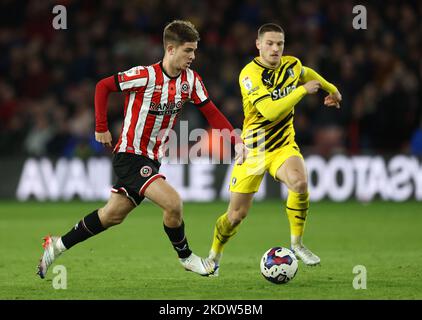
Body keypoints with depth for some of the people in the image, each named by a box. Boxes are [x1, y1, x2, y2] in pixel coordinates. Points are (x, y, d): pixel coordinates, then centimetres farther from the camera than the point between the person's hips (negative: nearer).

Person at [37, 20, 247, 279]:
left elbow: (211, 112, 4)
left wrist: (236, 139, -9)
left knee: (112, 215, 14)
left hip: (152, 159, 7)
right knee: (173, 202, -21)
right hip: (130, 156, -7)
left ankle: (58, 246, 27)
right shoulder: (145, 75, -19)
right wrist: (101, 128, -11)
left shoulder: (191, 80, -1)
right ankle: (186, 257, 1)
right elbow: (103, 86, -11)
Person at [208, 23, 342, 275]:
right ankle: (214, 256, 29)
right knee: (236, 215, 0)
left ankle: (297, 244, -11)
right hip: (253, 148, -3)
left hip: (284, 145, 3)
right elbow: (271, 111, -29)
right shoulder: (249, 74, -19)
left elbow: (308, 74, 26)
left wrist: (331, 89, 37)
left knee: (300, 182, -31)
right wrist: (303, 90, -25)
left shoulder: (292, 65, -1)